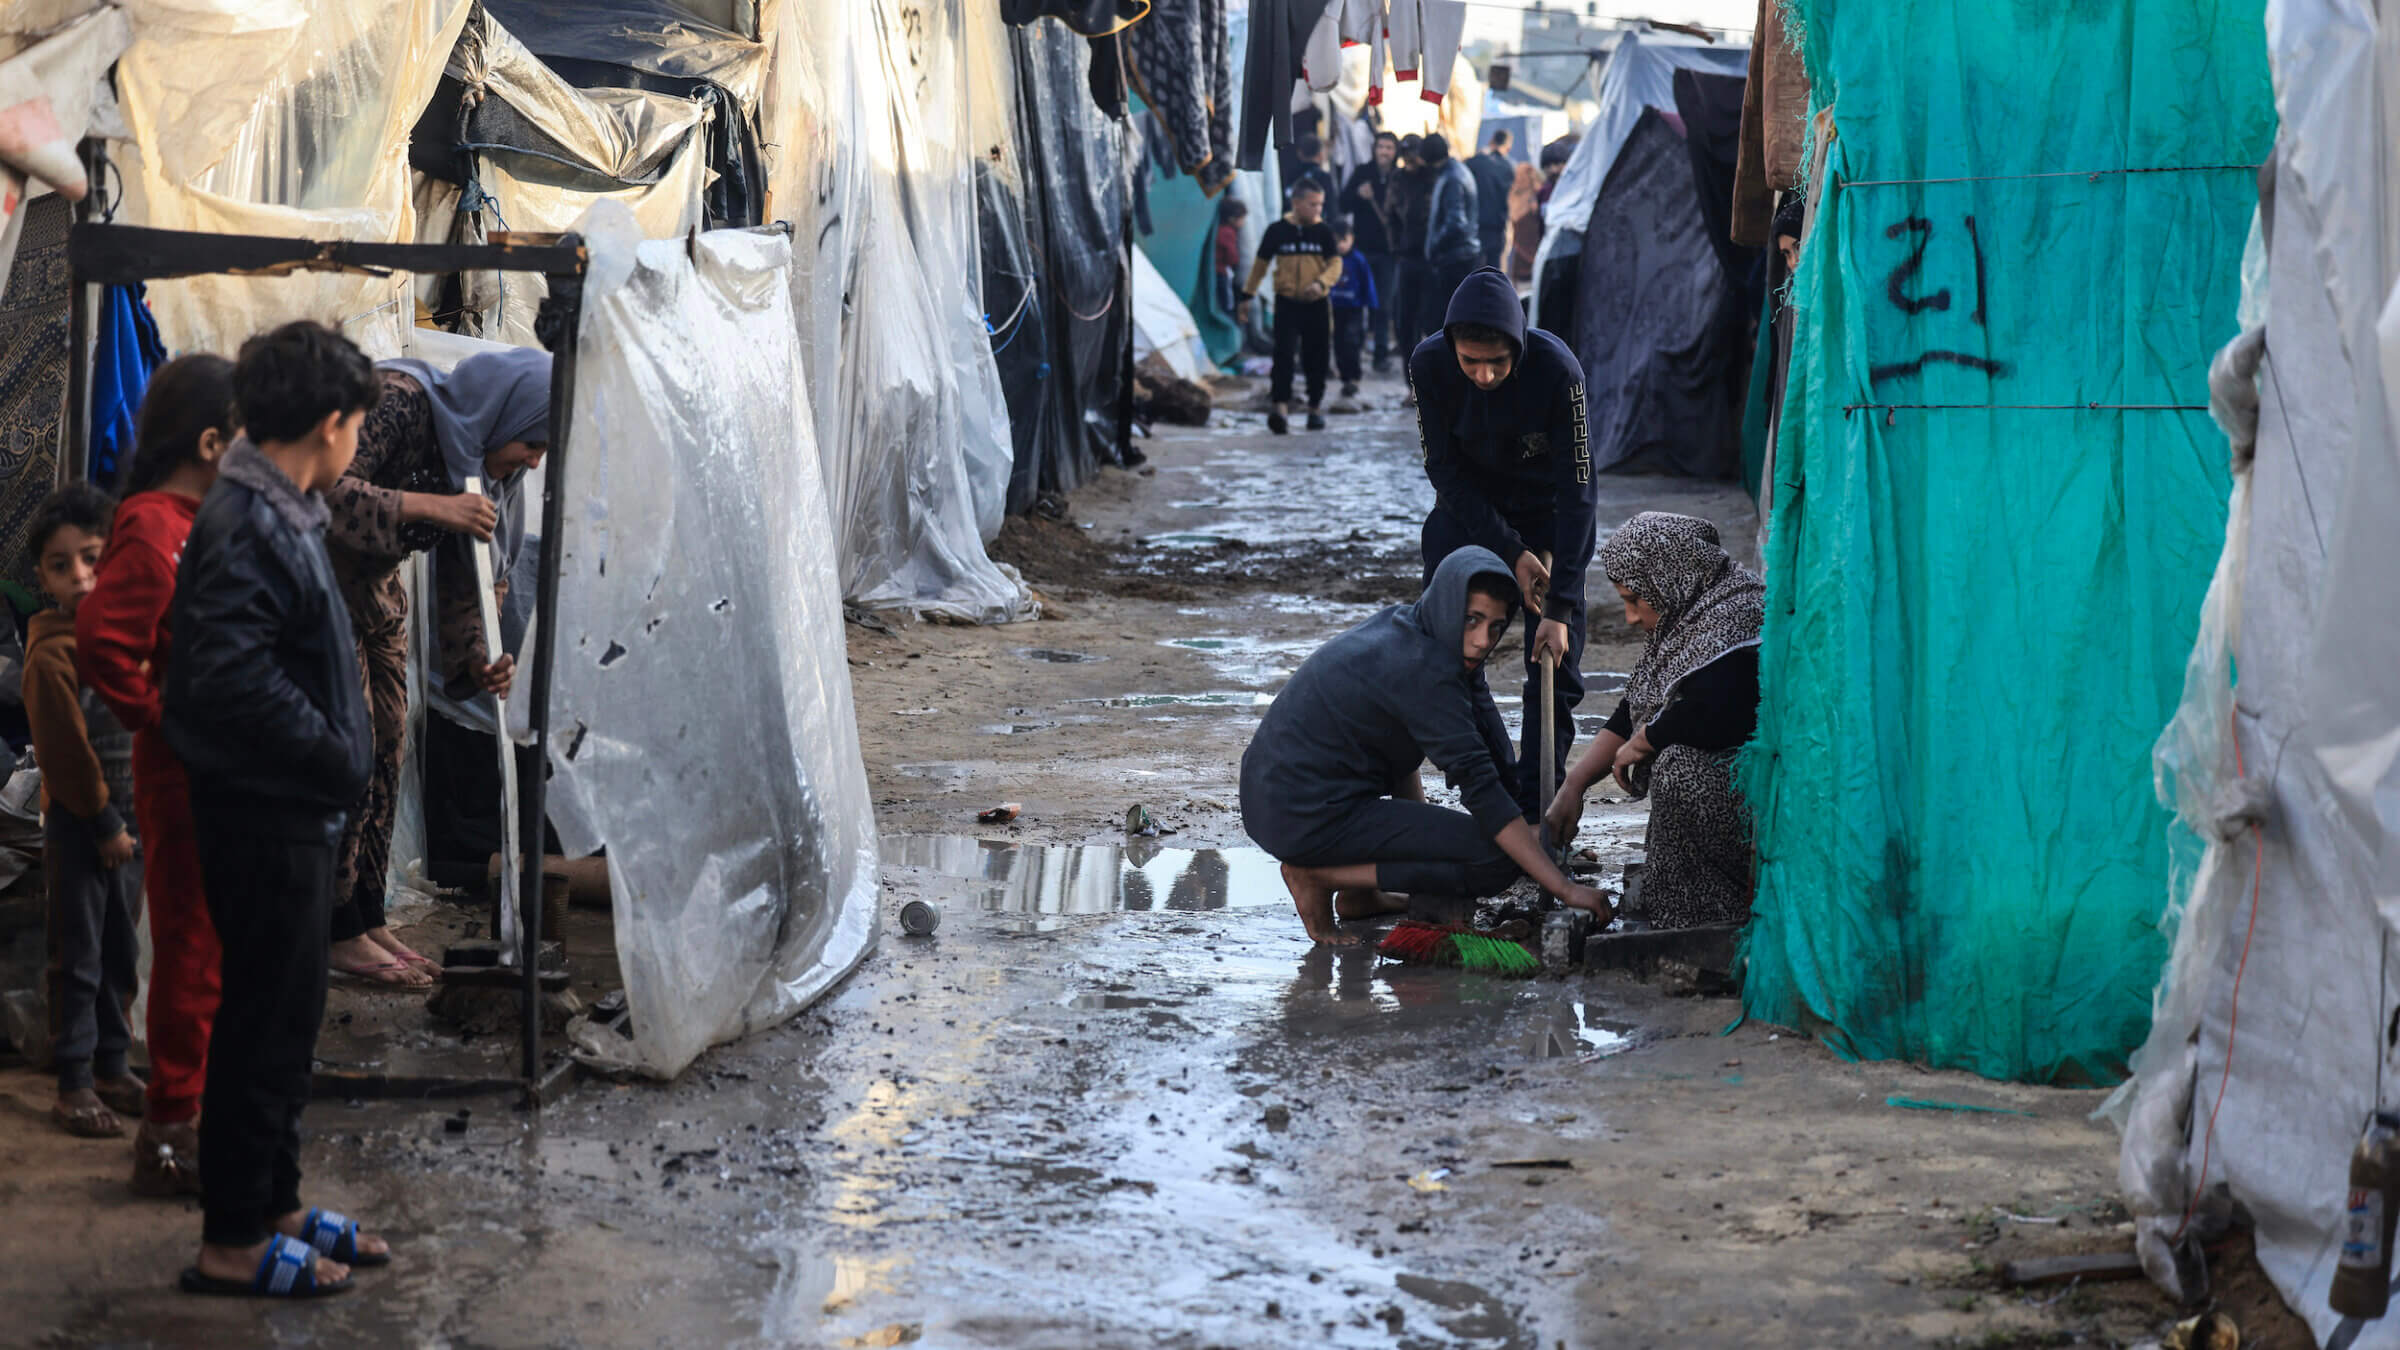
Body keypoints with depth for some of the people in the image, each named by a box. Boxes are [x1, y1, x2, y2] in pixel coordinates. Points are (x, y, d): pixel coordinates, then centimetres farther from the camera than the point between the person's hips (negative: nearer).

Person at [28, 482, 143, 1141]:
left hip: (126, 818, 6)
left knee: (119, 953, 14)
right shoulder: (52, 653, -15)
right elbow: (65, 753, -16)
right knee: (79, 959, -1)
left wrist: (138, 816, 6)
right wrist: (104, 825, -12)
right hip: (79, 822, -6)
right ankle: (74, 1086, 6)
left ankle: (112, 1067, 25)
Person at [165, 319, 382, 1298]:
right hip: (266, 816, -10)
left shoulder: (282, 514, 11)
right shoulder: (247, 527, -20)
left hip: (291, 812, 10)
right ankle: (232, 1242, 7)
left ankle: (274, 1206, 29)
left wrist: (338, 761, 10)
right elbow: (232, 678, -28)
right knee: (268, 1021, -2)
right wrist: (339, 761, -19)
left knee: (283, 1016, 17)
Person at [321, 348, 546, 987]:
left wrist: (476, 662, -10)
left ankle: (370, 920, 16)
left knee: (388, 749, 8)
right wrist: (431, 507, -36)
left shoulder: (487, 471, -1)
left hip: (376, 588, 8)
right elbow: (328, 490, -34)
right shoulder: (400, 401, -25)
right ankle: (340, 933, -2)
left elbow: (459, 584, 5)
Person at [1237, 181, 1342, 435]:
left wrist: (1321, 283, -25)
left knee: (1316, 359, 8)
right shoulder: (1277, 231, 1)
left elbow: (1335, 264, -4)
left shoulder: (1323, 232, 2)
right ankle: (1281, 409, -22)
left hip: (1317, 305, 2)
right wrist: (1246, 297, 12)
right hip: (1287, 303, -2)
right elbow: (1260, 264, 10)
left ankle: (1316, 409, 24)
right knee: (1283, 355, -15)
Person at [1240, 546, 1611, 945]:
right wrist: (1564, 888, -22)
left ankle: (1358, 894, 21)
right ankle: (1320, 875, -6)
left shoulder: (1401, 627, 8)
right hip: (1309, 818, -10)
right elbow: (1483, 791, -22)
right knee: (1498, 861, -10)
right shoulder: (1424, 672, -19)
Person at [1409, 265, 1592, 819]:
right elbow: (1447, 472, -17)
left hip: (1549, 507, -2)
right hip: (1468, 505, 2)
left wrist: (1561, 606, -31)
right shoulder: (1429, 364, -26)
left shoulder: (1557, 369, -32)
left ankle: (1536, 804, 2)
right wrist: (1511, 552, -23)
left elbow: (1577, 490, -29)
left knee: (1555, 653, -6)